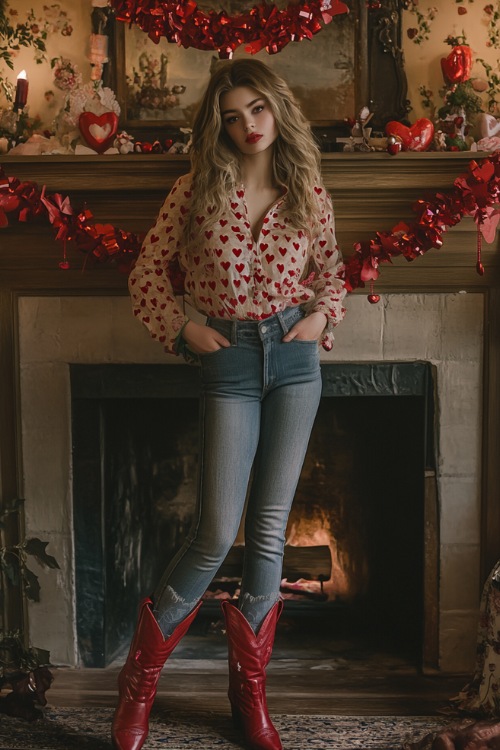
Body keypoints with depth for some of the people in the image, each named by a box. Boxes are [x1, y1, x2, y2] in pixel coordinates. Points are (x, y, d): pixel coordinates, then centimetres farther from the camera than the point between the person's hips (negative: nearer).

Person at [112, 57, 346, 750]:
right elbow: (147, 273, 5)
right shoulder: (197, 190, -1)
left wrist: (324, 315, 1)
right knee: (218, 533, -7)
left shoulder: (308, 191, 5)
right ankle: (143, 672, 15)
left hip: (295, 357, 2)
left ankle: (250, 687, 19)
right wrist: (182, 330, -7)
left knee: (270, 527, 5)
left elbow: (330, 270, 19)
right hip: (229, 362, -2)